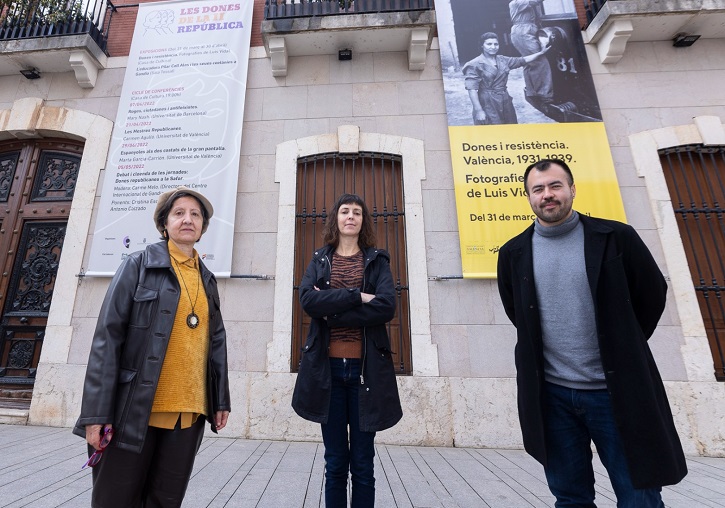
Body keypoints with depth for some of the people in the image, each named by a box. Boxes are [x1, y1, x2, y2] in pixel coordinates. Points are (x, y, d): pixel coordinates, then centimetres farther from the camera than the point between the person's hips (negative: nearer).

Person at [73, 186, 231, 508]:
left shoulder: (207, 279, 10)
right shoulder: (138, 265, -2)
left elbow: (216, 342, 10)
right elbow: (108, 336, -7)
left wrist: (221, 400, 8)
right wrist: (96, 411, -12)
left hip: (188, 412, 4)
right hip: (134, 409, -3)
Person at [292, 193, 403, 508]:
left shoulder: (377, 260, 6)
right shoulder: (319, 261, 10)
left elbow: (386, 307, -11)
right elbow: (307, 300, -9)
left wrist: (331, 312, -12)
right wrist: (357, 296, -15)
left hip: (366, 367, 0)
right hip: (328, 367, 1)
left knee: (363, 464, 11)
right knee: (335, 463, 13)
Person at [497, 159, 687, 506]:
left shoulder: (616, 237, -5)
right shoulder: (513, 254, -1)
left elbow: (652, 295, 6)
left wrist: (622, 349, 9)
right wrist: (549, 348, 10)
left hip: (617, 390, -1)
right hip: (551, 394, 2)